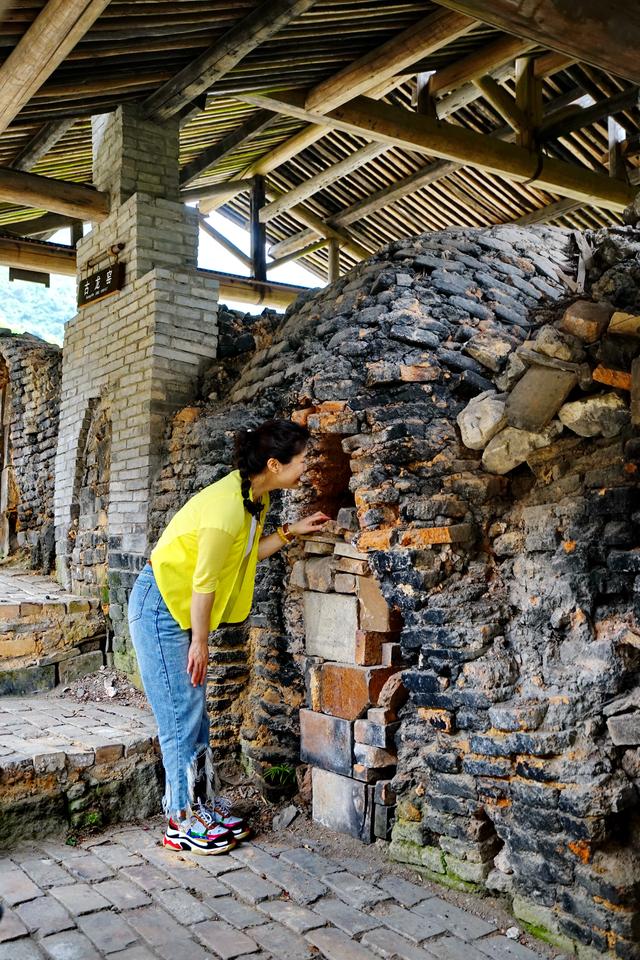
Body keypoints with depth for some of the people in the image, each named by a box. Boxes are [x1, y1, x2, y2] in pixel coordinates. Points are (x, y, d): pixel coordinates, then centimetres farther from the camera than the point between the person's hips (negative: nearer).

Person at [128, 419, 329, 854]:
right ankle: (182, 822, 12)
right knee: (182, 717, -1)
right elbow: (203, 582, -23)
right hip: (161, 606, -9)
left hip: (182, 608, 9)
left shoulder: (257, 498, -1)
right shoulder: (227, 505, -29)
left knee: (196, 714, 14)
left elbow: (245, 553, 9)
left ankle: (205, 806, 25)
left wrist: (291, 532, 4)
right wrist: (199, 643, -13)